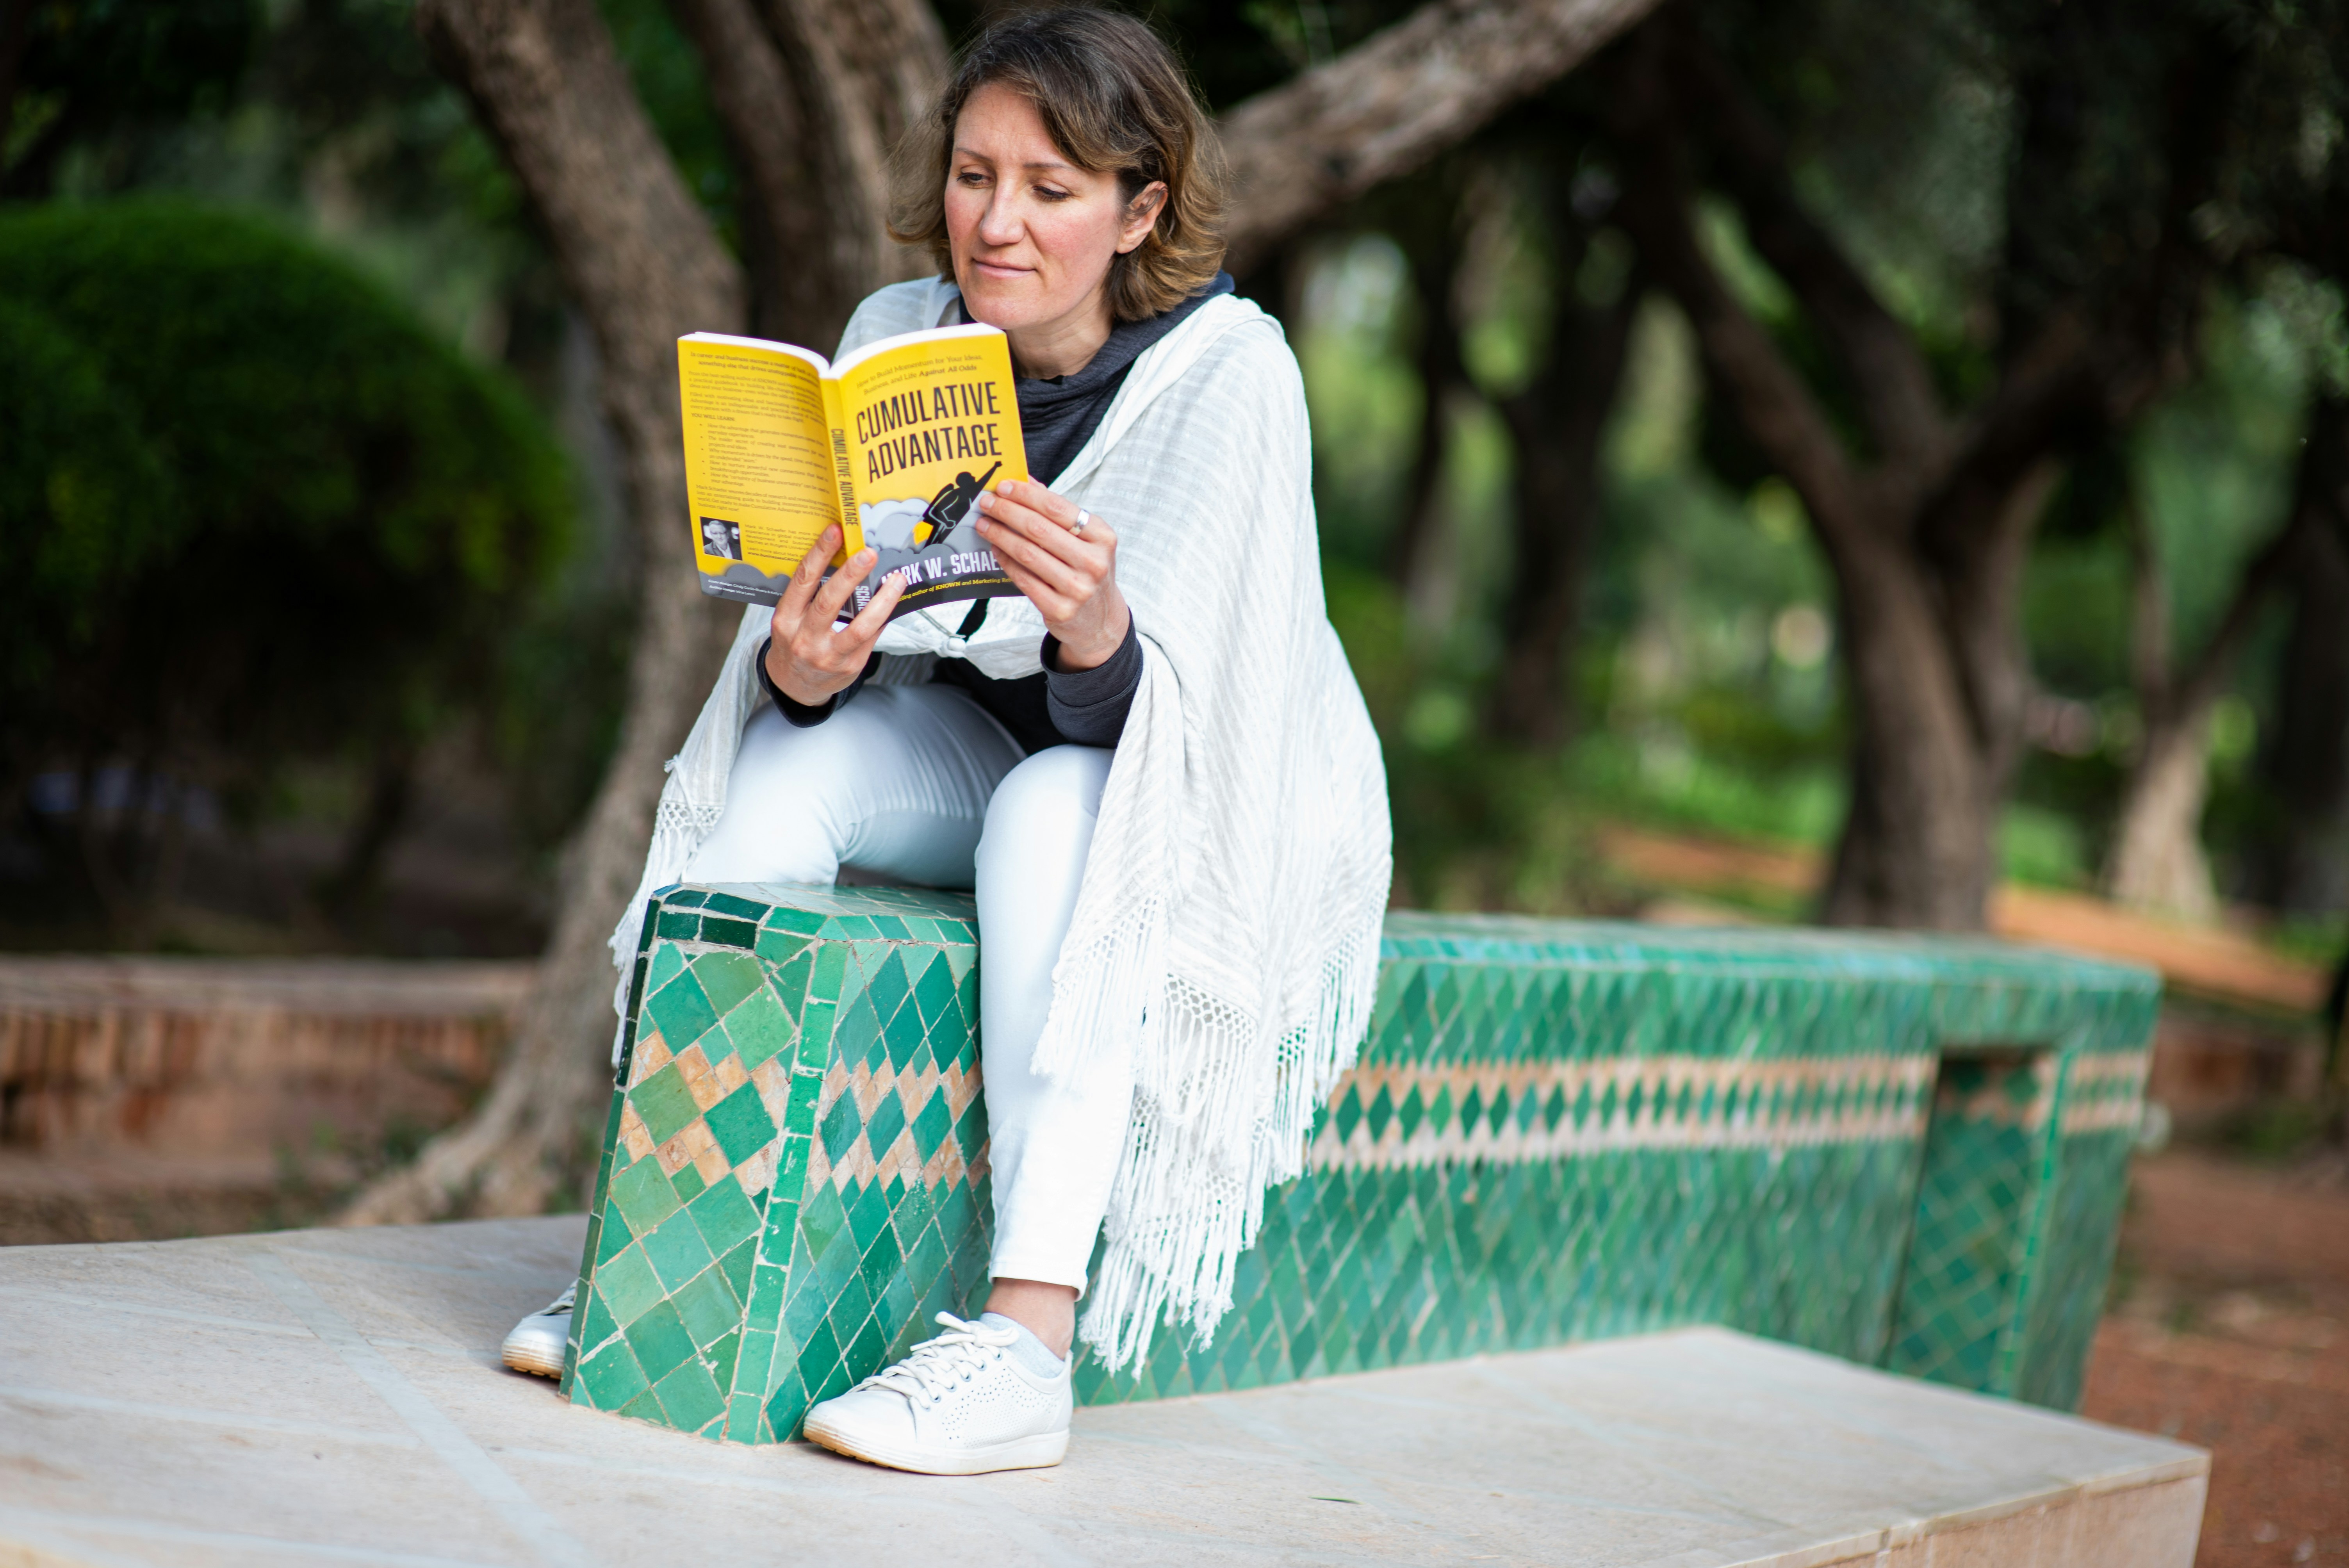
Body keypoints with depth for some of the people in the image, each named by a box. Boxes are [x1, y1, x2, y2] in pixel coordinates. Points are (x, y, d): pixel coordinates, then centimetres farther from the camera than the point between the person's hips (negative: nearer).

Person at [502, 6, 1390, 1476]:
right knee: (789, 767, -24)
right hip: (964, 750, 4)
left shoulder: (1228, 367, -20)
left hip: (1207, 789, -4)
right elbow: (834, 629, -9)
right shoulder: (896, 334, -8)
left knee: (1053, 814, -36)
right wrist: (800, 667, -33)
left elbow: (1154, 718, -25)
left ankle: (1029, 1344, -43)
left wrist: (1098, 633, -48)